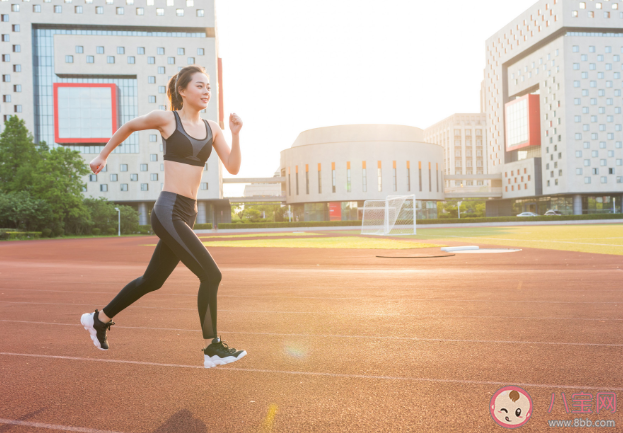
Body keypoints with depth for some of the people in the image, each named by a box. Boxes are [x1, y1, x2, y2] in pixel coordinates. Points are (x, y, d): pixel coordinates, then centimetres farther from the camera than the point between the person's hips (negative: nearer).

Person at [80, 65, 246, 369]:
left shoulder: (212, 128, 11)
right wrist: (102, 155, 23)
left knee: (153, 280, 19)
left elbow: (233, 168, 4)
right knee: (211, 275, -12)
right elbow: (128, 127, 14)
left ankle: (99, 319, 40)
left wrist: (236, 135, -8)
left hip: (187, 214, 7)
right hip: (168, 211, -7)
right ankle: (213, 349, 1)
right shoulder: (166, 118, -3)